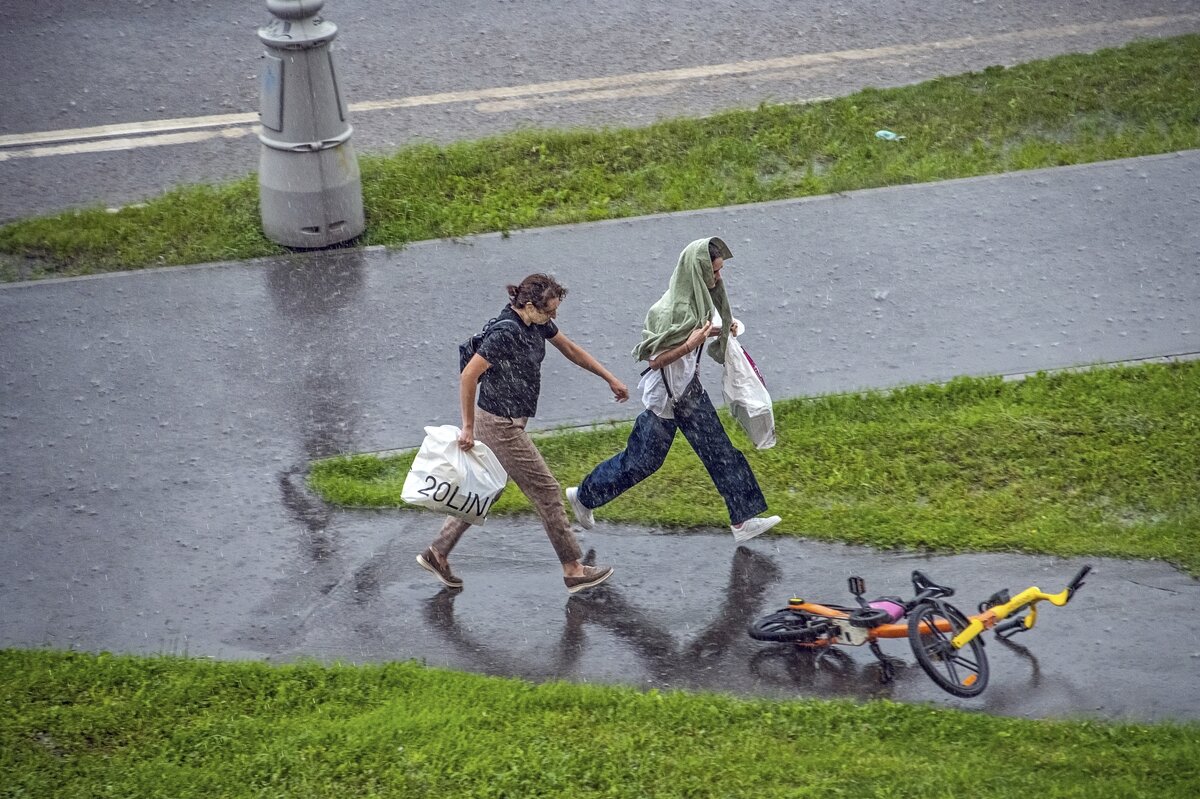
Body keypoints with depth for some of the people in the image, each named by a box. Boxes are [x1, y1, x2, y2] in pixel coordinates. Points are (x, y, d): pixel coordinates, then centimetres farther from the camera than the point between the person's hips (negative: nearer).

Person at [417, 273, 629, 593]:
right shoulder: (505, 333, -25)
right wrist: (468, 427, -18)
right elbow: (468, 377, -24)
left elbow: (570, 348, 16)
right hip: (500, 425, -9)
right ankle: (574, 570, 10)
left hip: (506, 422, 9)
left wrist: (610, 378, 20)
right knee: (546, 491, 0)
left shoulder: (536, 322, 2)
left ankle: (437, 553, 25)